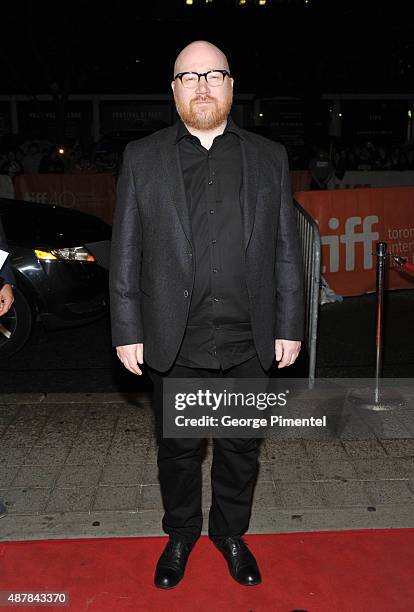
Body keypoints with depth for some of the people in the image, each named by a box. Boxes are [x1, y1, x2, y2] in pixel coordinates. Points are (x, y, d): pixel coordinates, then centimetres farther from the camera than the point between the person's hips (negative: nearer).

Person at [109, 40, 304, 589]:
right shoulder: (142, 158, 3)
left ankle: (231, 534, 39)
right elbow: (125, 253, 2)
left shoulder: (269, 157, 5)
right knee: (177, 449, 15)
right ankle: (180, 535, 39)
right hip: (174, 344, 0)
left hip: (249, 344, 1)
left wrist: (289, 327, 3)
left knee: (240, 449, 15)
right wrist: (127, 331, -2)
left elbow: (286, 250, 5)